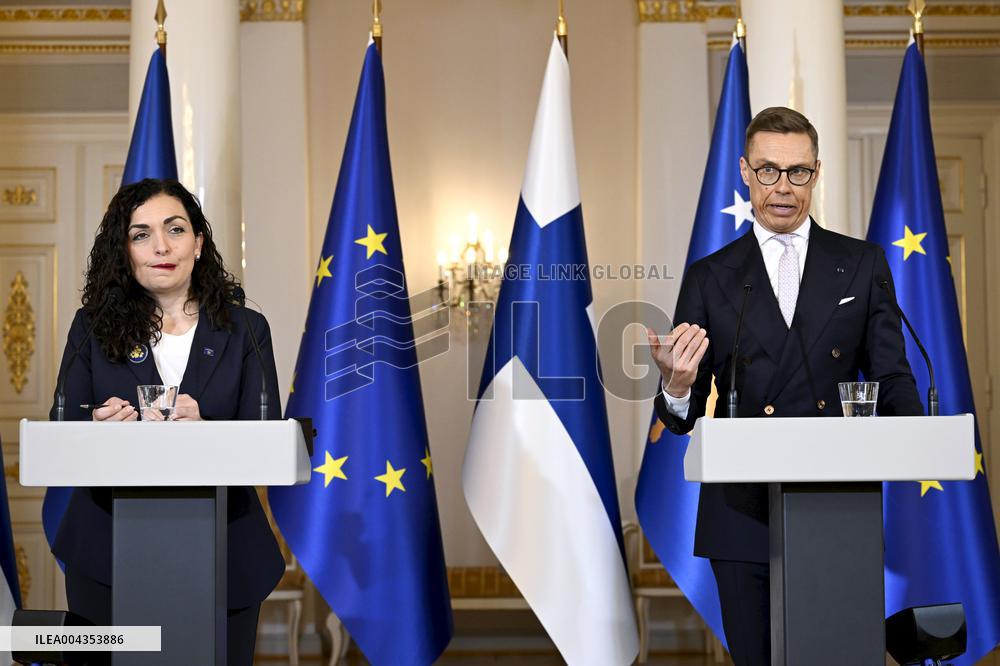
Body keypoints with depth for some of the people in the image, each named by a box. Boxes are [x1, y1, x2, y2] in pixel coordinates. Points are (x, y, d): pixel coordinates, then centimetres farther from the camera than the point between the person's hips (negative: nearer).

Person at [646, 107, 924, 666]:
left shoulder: (863, 264, 7)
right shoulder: (710, 278, 5)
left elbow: (891, 377, 6)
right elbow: (683, 417, 4)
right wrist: (677, 387, -20)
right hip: (742, 514, 0)